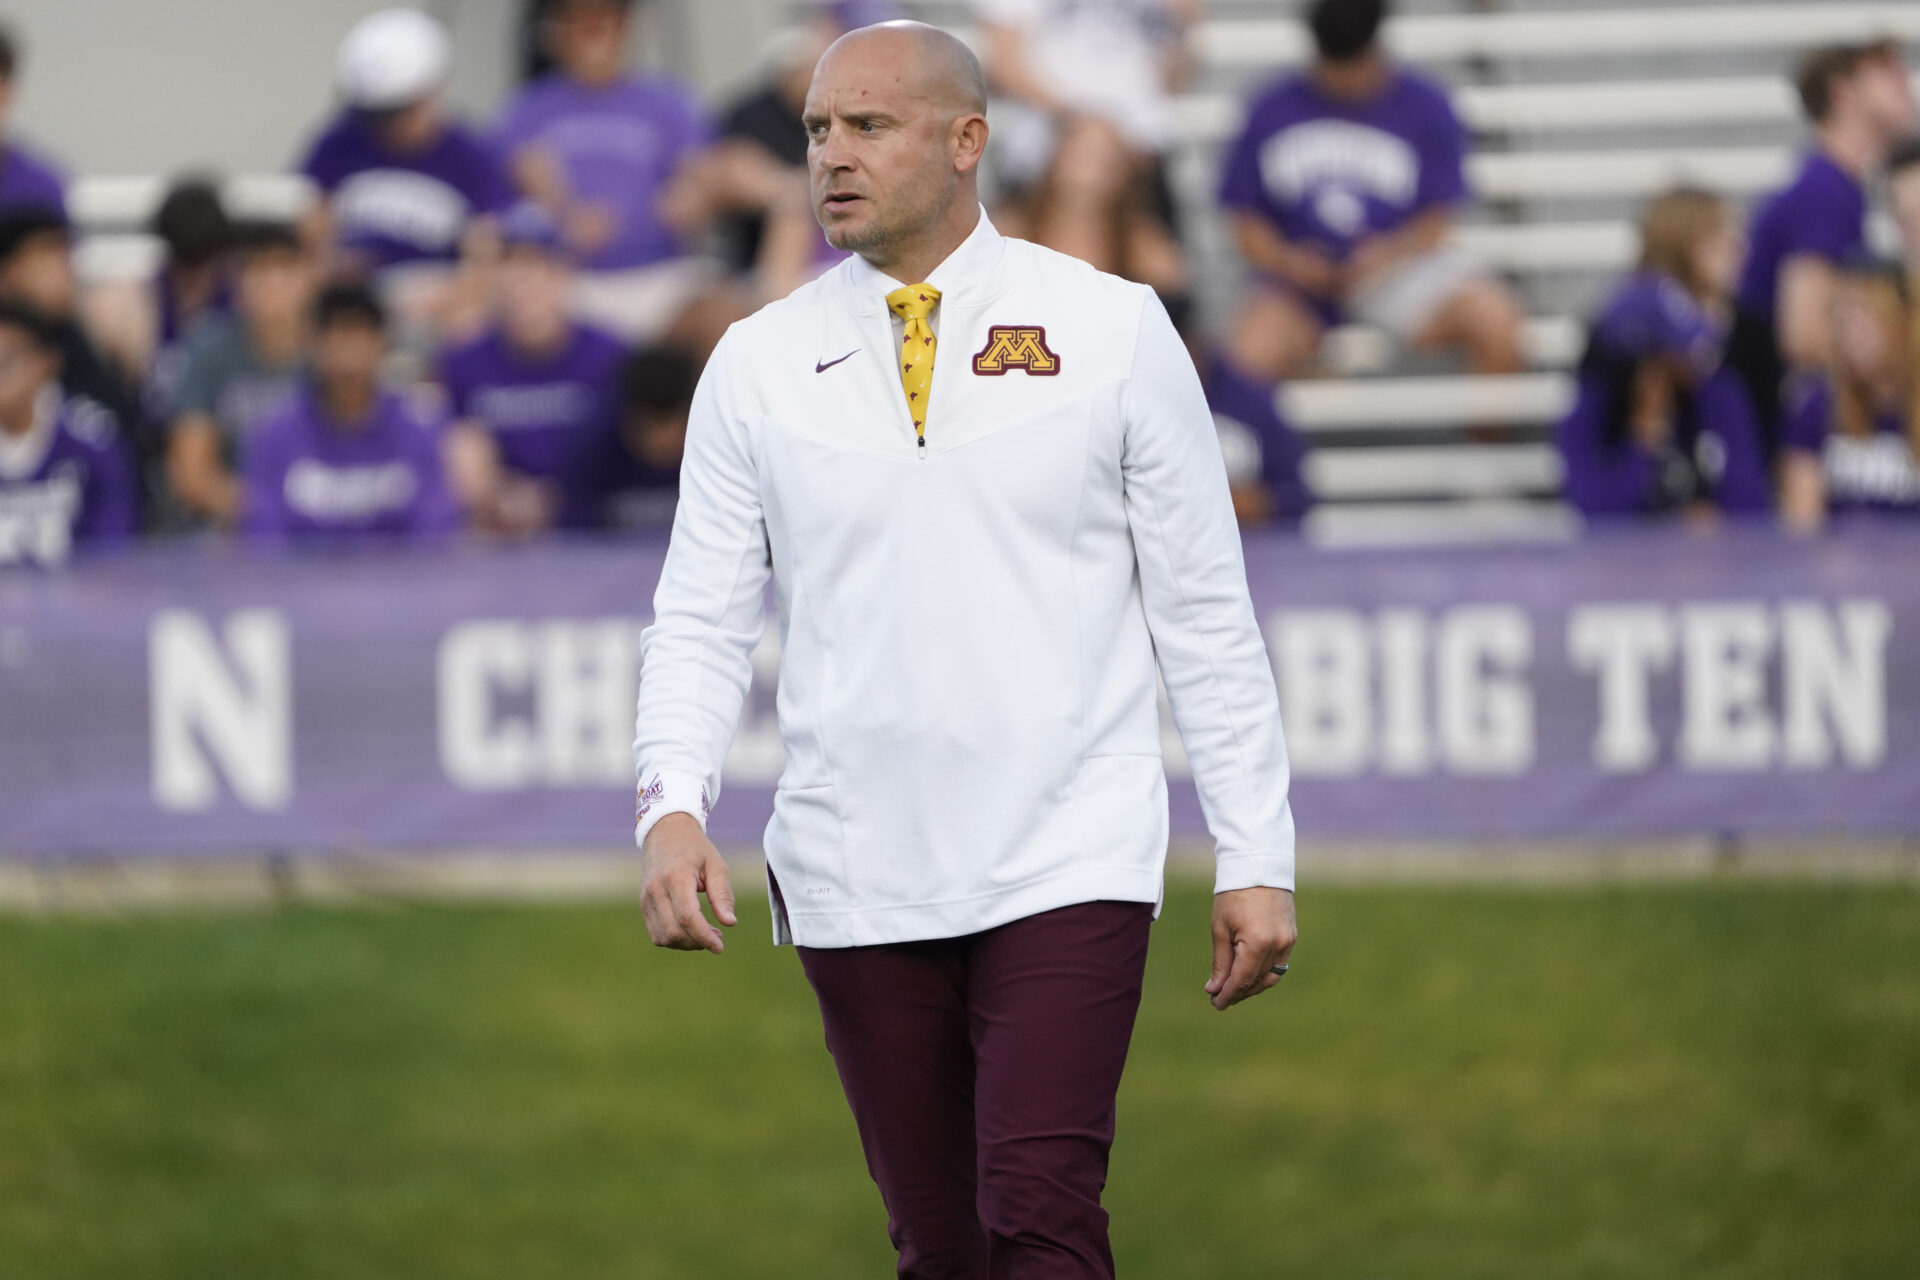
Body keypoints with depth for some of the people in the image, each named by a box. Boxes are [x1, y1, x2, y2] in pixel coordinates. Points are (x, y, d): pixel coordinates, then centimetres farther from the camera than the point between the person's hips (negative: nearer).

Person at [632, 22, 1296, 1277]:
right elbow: (702, 620, 5)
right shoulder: (760, 364, 6)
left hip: (1066, 870, -3)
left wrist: (1258, 858, 0)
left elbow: (1206, 609, 3)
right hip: (854, 879, 3)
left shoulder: (1111, 332, 2)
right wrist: (674, 805, -14)